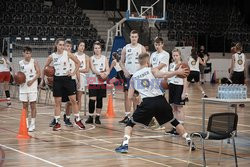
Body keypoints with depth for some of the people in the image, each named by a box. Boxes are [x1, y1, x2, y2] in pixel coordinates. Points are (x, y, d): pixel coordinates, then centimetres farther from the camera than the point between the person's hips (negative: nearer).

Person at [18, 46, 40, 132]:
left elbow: (38, 73, -7)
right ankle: (26, 124, 15)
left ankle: (32, 124, 6)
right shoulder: (21, 63, 6)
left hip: (32, 86, -4)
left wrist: (32, 80, -19)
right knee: (25, 105, 7)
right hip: (23, 86, 4)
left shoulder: (34, 62, -5)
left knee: (33, 105, 0)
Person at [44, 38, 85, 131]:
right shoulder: (52, 56, 0)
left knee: (73, 100, 0)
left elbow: (78, 63, 3)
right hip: (57, 80, 1)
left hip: (67, 78, -1)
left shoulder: (67, 54, -4)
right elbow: (46, 67, 13)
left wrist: (73, 73, -4)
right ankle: (57, 122, 11)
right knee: (57, 102, 4)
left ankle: (77, 120, 12)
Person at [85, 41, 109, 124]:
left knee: (100, 99, 4)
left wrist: (106, 74, -21)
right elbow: (93, 69, -9)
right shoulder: (92, 58, 4)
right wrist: (100, 73, -27)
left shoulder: (104, 58, 9)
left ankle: (97, 117, 11)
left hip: (102, 81, 2)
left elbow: (107, 69, 2)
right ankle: (90, 117, 0)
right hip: (93, 81, -2)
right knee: (92, 99, -9)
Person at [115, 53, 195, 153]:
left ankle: (125, 145, -6)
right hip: (160, 100, 0)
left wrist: (129, 110, 28)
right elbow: (163, 75, -10)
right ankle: (189, 142, 23)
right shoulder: (151, 70, 13)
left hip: (147, 102, 0)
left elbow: (130, 97, 17)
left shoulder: (134, 77, 20)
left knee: (130, 123, 13)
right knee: (174, 122, 21)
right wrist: (177, 72, -5)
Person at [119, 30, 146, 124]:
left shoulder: (141, 48, 0)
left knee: (136, 96, 2)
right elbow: (121, 62, 9)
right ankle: (127, 115, 6)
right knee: (126, 94, 0)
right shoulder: (126, 48, 6)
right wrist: (125, 71, -7)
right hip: (128, 74, 2)